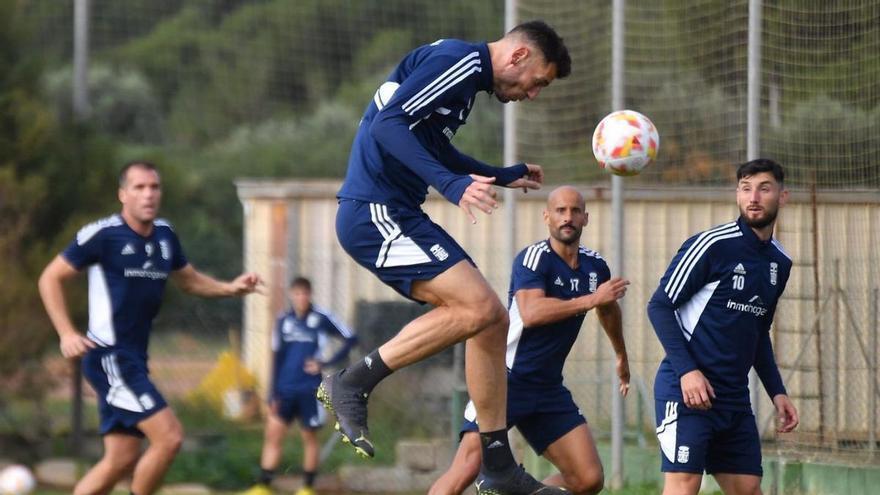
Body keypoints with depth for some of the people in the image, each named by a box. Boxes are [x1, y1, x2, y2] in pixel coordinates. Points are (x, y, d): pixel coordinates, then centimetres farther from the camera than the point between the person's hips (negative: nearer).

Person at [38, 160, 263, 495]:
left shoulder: (164, 235, 9)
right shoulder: (103, 235, -12)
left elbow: (189, 279, 25)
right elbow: (50, 278, -6)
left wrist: (230, 288, 7)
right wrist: (66, 334, -14)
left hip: (133, 360, 8)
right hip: (109, 355, -8)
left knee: (120, 461, 8)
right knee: (169, 436, -17)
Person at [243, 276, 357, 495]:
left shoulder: (321, 319, -5)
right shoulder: (284, 321, 7)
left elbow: (350, 339, -2)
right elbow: (277, 358, 11)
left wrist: (326, 363, -9)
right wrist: (273, 393, 8)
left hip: (310, 389, -3)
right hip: (285, 389, 3)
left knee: (309, 437, 5)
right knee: (273, 433, -3)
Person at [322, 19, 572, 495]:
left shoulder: (466, 72, 19)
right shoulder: (458, 61, -12)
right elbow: (389, 123, -23)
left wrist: (504, 176, 44)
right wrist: (452, 184, -28)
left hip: (394, 215, 11)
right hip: (375, 212, -11)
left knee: (492, 321, 6)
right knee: (478, 307, -19)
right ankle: (353, 384, -10)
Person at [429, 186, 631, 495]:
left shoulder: (595, 266, 8)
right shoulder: (535, 258, -13)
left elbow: (608, 310, 31)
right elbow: (531, 313, -30)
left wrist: (621, 356, 45)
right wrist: (591, 299, -28)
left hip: (549, 388, 7)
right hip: (506, 380, -7)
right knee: (468, 468, -20)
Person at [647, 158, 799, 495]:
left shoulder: (779, 262, 13)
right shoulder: (711, 245, -9)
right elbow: (660, 306, -9)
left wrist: (777, 392, 17)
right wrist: (686, 371, -18)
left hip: (735, 397, 7)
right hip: (687, 389, -7)